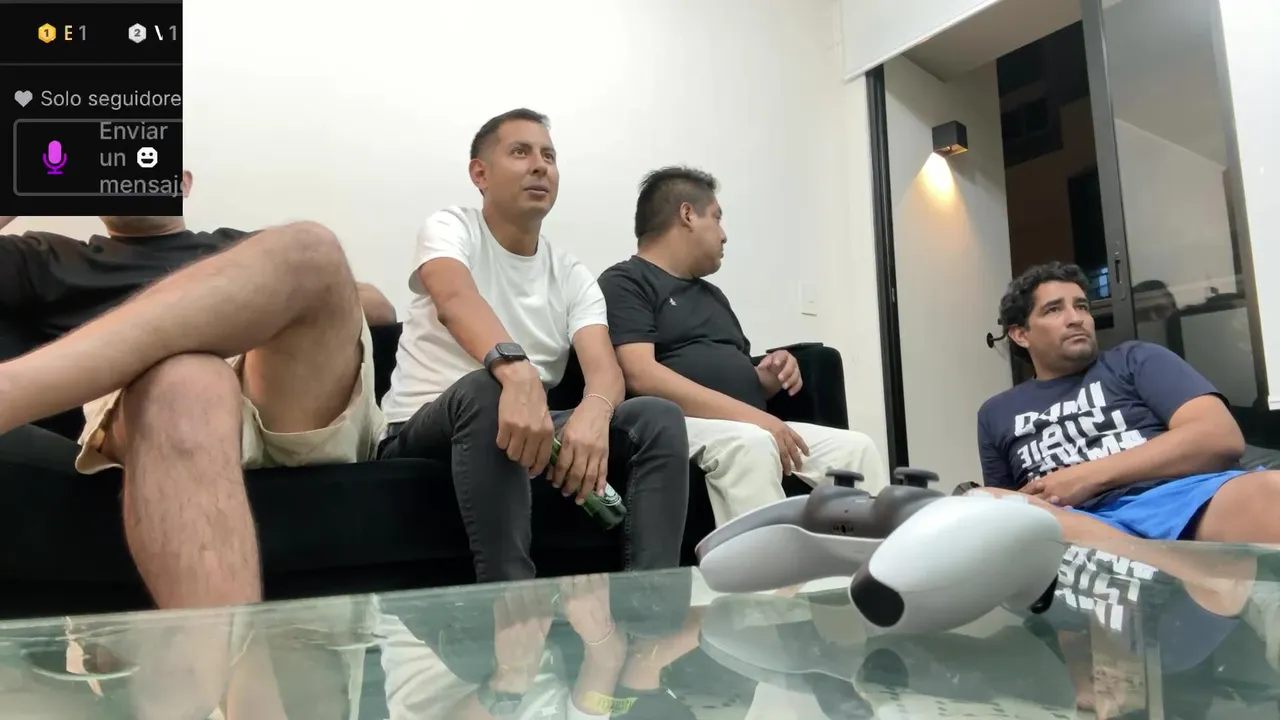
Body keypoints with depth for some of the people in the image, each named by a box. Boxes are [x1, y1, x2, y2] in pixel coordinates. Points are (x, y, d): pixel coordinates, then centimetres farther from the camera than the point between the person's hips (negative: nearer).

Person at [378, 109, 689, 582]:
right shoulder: (449, 229, -3)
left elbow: (604, 368, -9)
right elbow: (456, 298, -29)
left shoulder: (573, 276, 8)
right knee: (487, 389, -39)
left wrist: (595, 411, -36)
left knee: (659, 417, -16)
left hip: (532, 432, 5)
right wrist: (517, 372, -50)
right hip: (426, 431, -4)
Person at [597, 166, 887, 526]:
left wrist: (769, 377, 6)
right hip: (682, 425, -8)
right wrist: (748, 415, -21)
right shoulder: (625, 282, 0)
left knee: (855, 447, -10)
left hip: (755, 428, 8)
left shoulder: (712, 294, 27)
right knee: (750, 443, -35)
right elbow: (641, 376, -15)